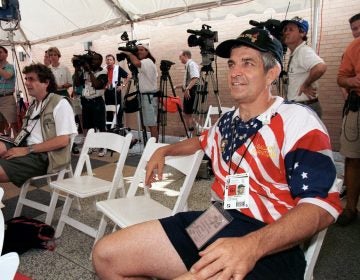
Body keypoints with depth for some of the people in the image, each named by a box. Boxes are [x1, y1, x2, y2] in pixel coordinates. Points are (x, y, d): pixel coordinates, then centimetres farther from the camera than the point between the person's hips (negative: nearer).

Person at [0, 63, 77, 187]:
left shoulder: (60, 103, -4)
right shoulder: (33, 106, 22)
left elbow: (63, 140, -13)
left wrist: (27, 150, -16)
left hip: (42, 156, -7)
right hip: (25, 150, 7)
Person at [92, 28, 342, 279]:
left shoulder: (297, 120, -9)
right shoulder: (227, 121, 13)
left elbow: (322, 206, -18)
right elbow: (202, 141, 37)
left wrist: (252, 245, -32)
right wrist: (163, 151, 27)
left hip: (269, 246, -7)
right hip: (214, 222, 7)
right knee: (106, 254, -2)